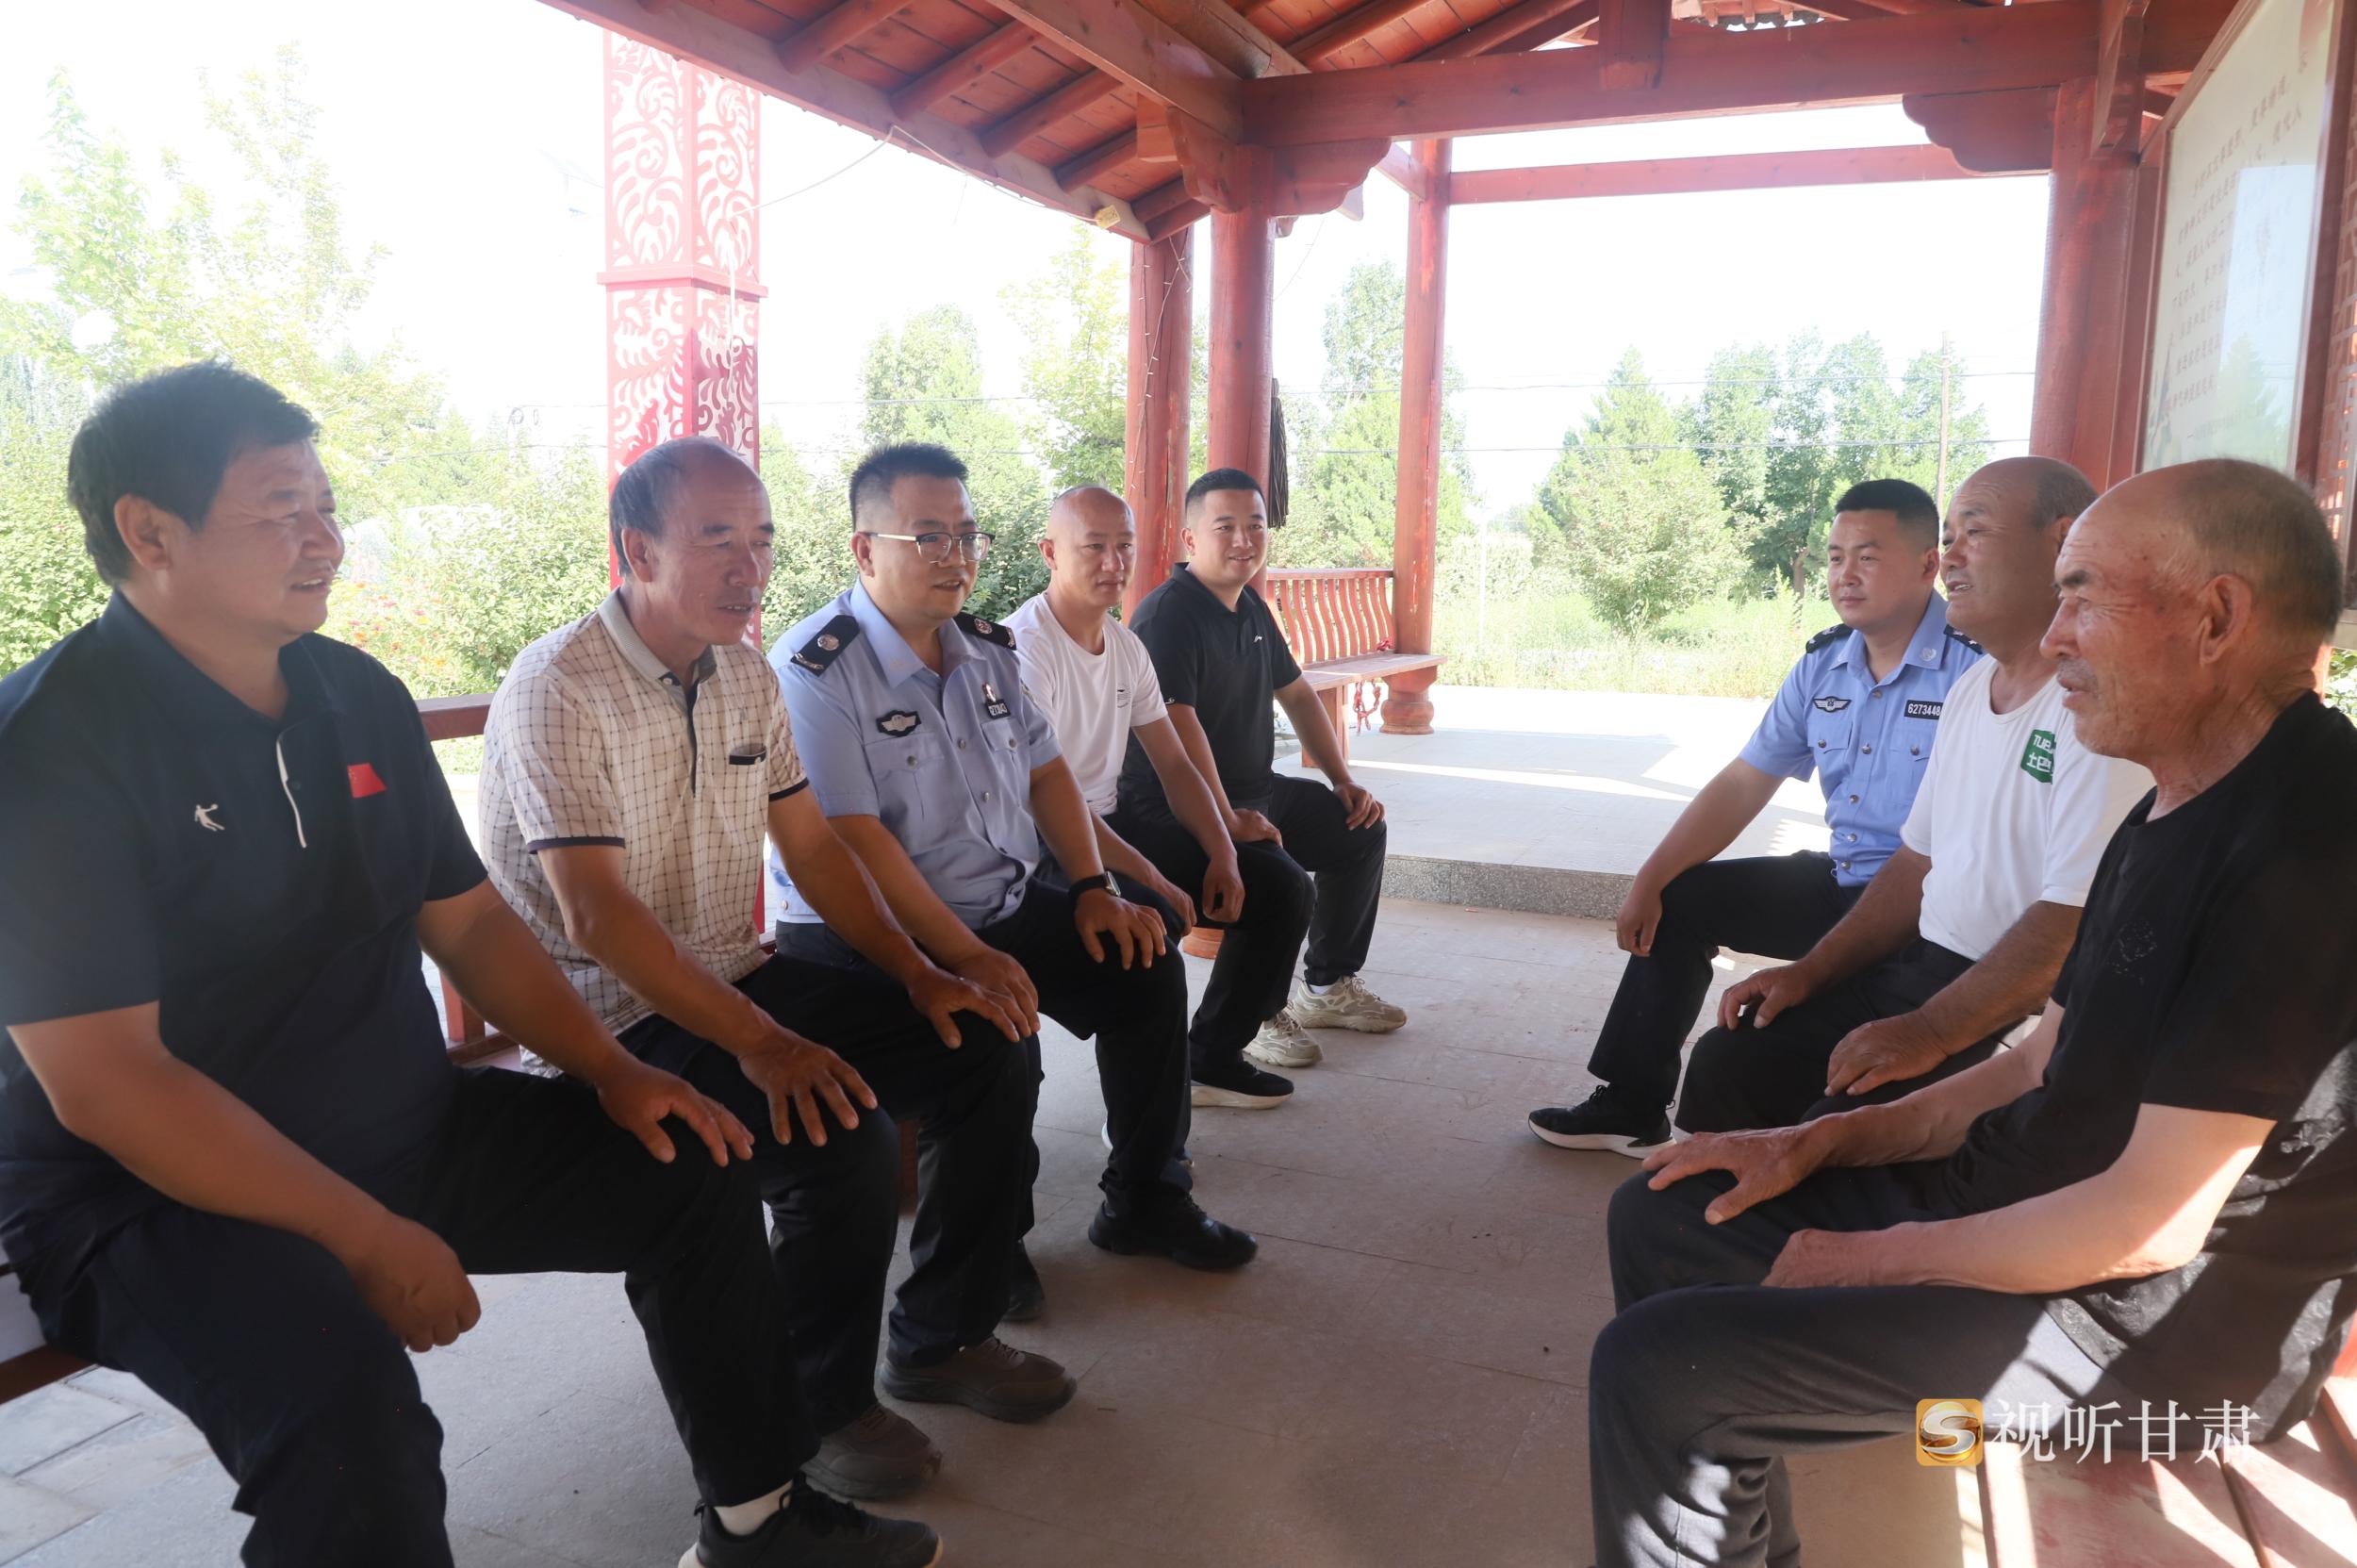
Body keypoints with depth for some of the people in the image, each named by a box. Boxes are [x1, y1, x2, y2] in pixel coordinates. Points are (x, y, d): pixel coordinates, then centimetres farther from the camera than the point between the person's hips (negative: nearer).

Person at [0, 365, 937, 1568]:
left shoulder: (359, 696, 4)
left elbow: (466, 918, 11)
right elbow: (101, 1081, -23)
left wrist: (610, 1072, -1)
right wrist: (366, 1239, -25)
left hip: (409, 1132, 8)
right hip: (158, 1197, -7)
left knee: (693, 1164, 4)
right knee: (343, 1387, -36)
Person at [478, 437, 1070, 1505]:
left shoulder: (746, 674, 7)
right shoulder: (559, 688, -17)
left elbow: (812, 845, 11)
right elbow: (598, 915, -24)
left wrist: (917, 972, 0)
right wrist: (759, 1044, -30)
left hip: (739, 975, 8)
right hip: (617, 1018, -8)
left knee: (990, 1054, -2)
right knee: (846, 1142, -29)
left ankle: (942, 1337, 16)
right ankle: (819, 1408, -1)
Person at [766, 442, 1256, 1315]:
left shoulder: (986, 649, 9)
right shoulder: (816, 670, -16)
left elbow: (1046, 770, 14)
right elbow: (854, 839, -24)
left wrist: (1094, 887, 0)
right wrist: (964, 958, -30)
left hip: (1009, 907, 8)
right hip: (872, 937, -8)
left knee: (1145, 962, -2)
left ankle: (1141, 1201, 14)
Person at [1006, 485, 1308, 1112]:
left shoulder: (1127, 648, 10)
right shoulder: (1025, 648, -17)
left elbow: (1175, 766, 12)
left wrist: (1222, 855, -3)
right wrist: (1151, 879, -26)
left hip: (1112, 827, 9)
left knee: (1281, 884, 3)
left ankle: (1211, 1058, 14)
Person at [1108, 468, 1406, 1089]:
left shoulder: (1252, 610, 11)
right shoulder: (1168, 614, -20)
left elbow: (1297, 696, 21)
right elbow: (1178, 724, -31)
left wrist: (1344, 782, 14)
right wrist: (1225, 820, -32)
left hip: (1254, 793, 11)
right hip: (1177, 811, -10)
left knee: (1360, 831, 18)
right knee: (1283, 887, -30)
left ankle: (1329, 986, 31)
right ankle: (1213, 1050, -14)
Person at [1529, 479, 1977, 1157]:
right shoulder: (1824, 662, 6)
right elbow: (1743, 783, 8)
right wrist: (1649, 882, 1)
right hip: (1838, 881, 8)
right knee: (1679, 901, 7)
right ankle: (1629, 1107, 16)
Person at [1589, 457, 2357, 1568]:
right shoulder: (2170, 819, 9)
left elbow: (2150, 1219, -25)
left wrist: (1870, 1258, -14)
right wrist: (1822, 1143, 5)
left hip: (2160, 1327, -10)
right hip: (2034, 1208, 10)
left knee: (1656, 1368, -20)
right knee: (1662, 1218, 10)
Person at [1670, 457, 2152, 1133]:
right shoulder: (1971, 687, 13)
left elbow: (2074, 924, -24)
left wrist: (1929, 1033, -23)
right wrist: (1810, 972, 9)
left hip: (2023, 1019, -8)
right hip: (1919, 967, 9)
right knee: (1725, 1063, 1)